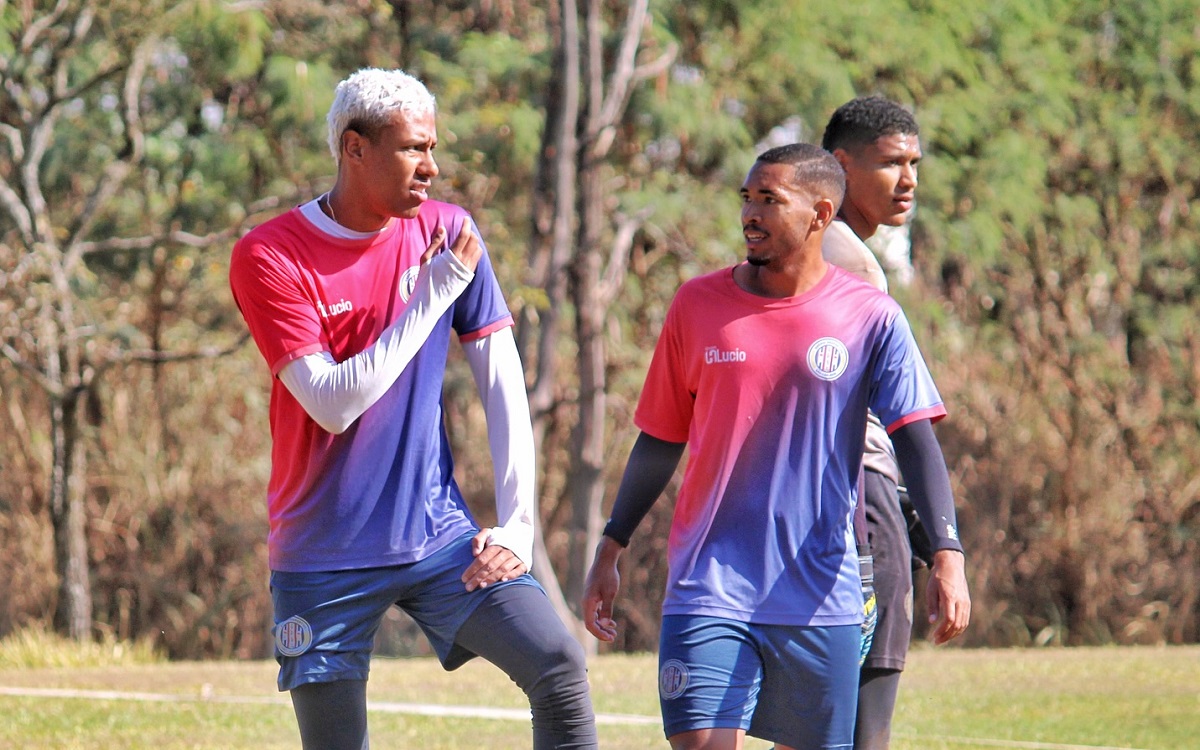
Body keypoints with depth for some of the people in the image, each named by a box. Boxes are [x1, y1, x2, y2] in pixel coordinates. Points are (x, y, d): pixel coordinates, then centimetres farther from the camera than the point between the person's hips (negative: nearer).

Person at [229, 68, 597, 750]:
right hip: (325, 558, -2)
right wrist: (431, 299, -17)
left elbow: (502, 381, 3)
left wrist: (517, 525, -4)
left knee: (559, 663, -19)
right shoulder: (268, 257, -9)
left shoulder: (446, 233, 2)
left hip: (438, 535, 2)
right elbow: (333, 404, -18)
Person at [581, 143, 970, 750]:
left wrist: (948, 555, -19)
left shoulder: (870, 317, -1)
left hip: (822, 599, 0)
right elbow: (660, 440, 14)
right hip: (707, 582, 0)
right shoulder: (698, 304, 5)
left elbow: (915, 441, -6)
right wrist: (610, 550, 13)